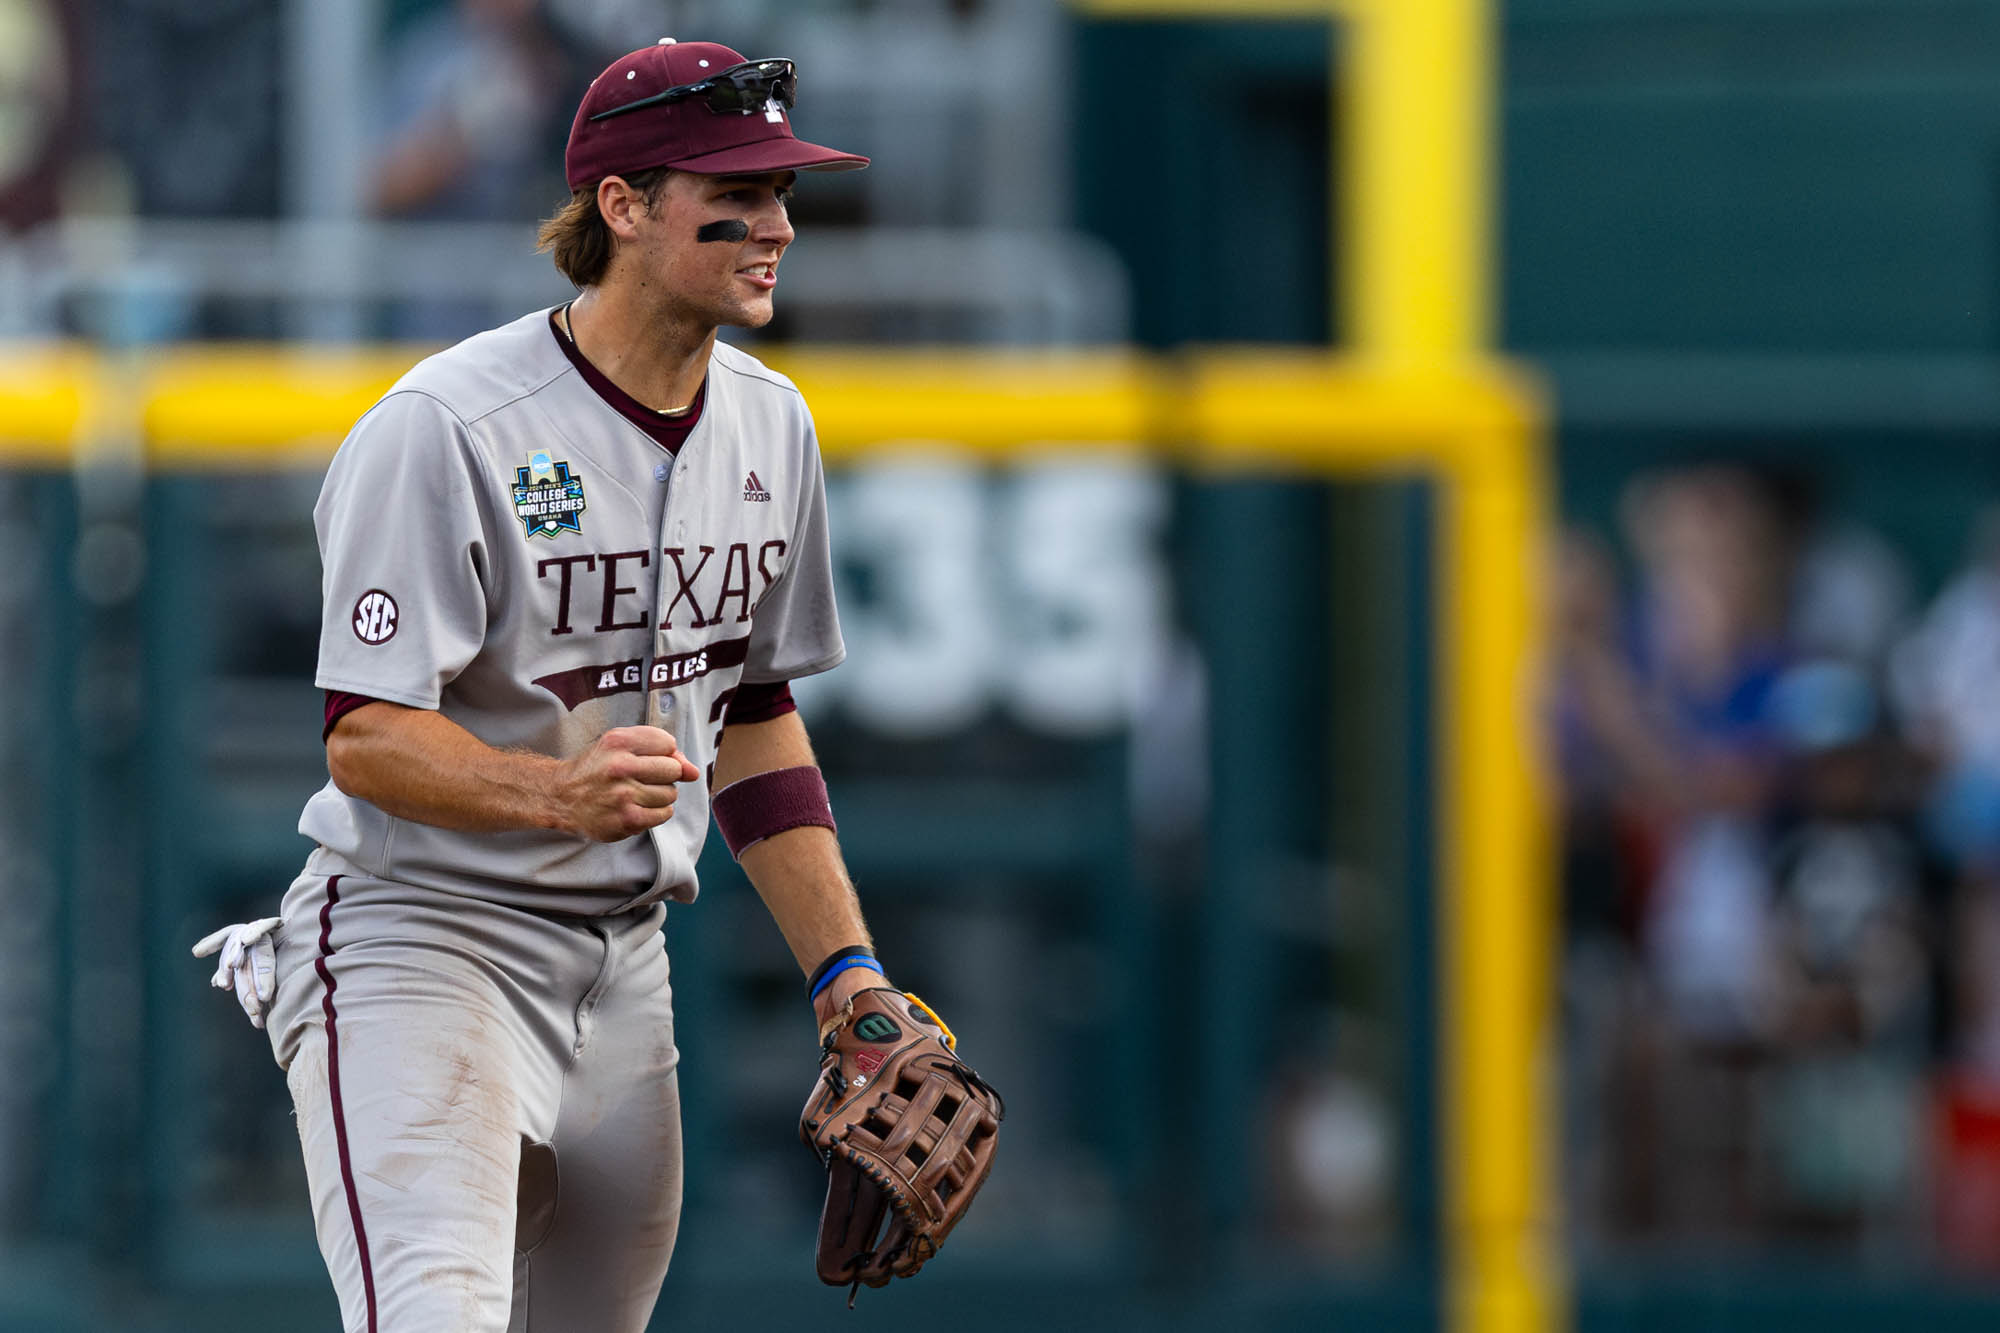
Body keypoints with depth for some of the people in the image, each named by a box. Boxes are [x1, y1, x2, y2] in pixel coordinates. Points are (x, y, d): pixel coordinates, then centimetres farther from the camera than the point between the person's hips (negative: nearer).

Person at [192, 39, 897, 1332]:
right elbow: (367, 738, -19)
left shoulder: (770, 424, 8)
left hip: (623, 973, 8)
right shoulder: (444, 428, -17)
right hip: (427, 940, -8)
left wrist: (844, 970, 11)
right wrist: (557, 792, -36)